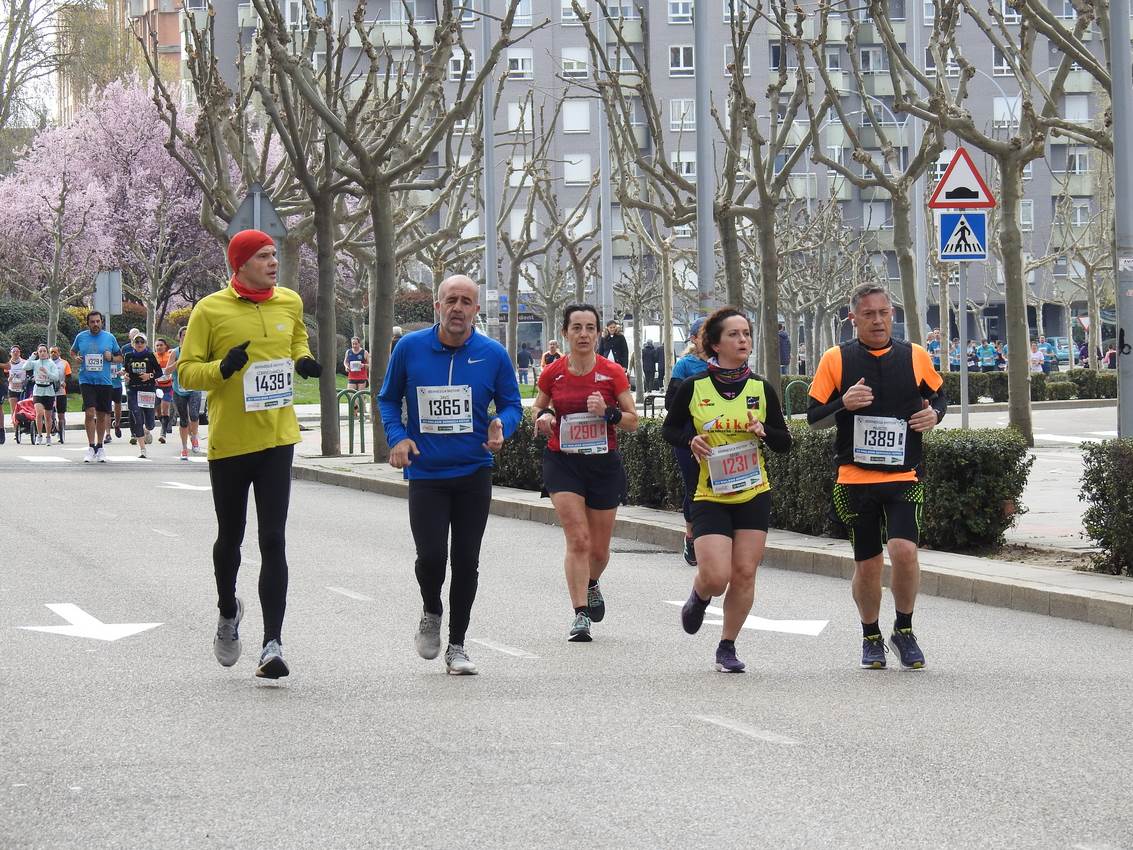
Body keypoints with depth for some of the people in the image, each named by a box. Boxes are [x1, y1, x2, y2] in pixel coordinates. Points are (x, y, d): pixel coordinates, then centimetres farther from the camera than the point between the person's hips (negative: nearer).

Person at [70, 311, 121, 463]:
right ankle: (91, 447, -10)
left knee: (102, 415, 8)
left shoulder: (109, 337, 4)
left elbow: (120, 358, 13)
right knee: (89, 413, -15)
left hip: (105, 381, 1)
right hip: (86, 380, -1)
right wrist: (76, 359, 0)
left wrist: (111, 358, -8)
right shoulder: (81, 337, 4)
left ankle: (100, 447, 21)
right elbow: (72, 351, 21)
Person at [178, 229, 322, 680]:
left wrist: (302, 361, 4)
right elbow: (186, 371, -4)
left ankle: (272, 644, -9)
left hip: (277, 438, 2)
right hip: (228, 440, -2)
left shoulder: (289, 303, 6)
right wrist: (222, 369, -23)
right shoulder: (210, 310, -7)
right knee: (230, 537, 13)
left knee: (273, 541, -6)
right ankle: (228, 612, 42)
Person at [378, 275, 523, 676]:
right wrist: (397, 436, -7)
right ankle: (431, 613, 21)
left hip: (474, 474, 1)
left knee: (466, 562, 4)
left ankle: (457, 645, 20)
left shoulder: (493, 354, -2)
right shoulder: (409, 348, -2)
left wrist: (501, 426, -14)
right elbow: (388, 398, 10)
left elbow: (512, 404, 8)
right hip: (425, 474, -1)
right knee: (430, 556, -13)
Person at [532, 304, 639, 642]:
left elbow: (633, 421, 0)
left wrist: (607, 412, -19)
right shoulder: (552, 373, -2)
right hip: (562, 462, -1)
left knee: (599, 548, 10)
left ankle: (591, 585, 44)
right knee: (578, 539, -16)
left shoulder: (612, 373, -4)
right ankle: (580, 615, -13)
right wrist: (543, 417, -10)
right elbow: (539, 409, 14)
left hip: (604, 463, 1)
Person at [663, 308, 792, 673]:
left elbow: (785, 443, 8)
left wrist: (764, 432, -14)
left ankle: (727, 647, 15)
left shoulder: (762, 389, 3)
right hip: (710, 496, -2)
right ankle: (699, 598, 25)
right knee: (715, 577, -12)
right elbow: (669, 428, 9)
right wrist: (690, 441, -12)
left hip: (754, 495, 2)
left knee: (744, 574, -2)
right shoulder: (693, 388, -4)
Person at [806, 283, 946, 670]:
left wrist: (934, 414, -4)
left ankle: (904, 630, 3)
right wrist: (844, 404, -17)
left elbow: (939, 395, 19)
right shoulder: (835, 360, 1)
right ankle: (871, 637, 26)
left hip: (904, 476, 0)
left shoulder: (915, 357, 5)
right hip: (856, 477, 0)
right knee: (867, 564, 5)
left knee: (904, 549, -18)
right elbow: (813, 415, 3)